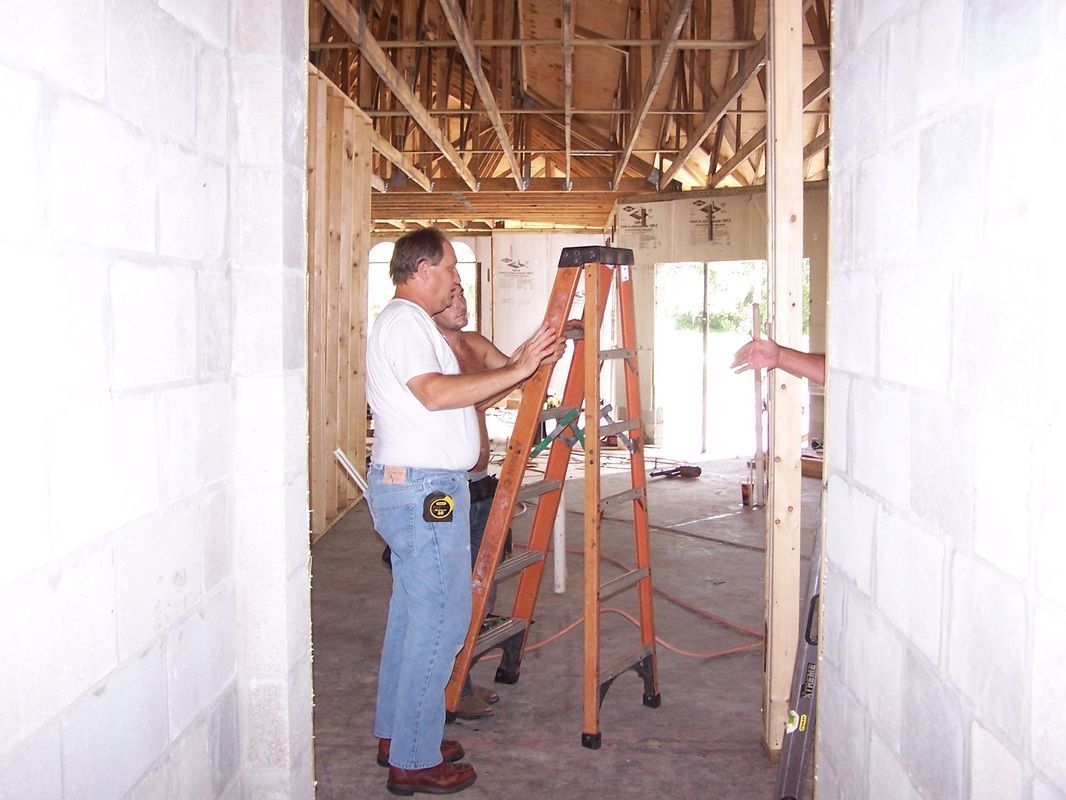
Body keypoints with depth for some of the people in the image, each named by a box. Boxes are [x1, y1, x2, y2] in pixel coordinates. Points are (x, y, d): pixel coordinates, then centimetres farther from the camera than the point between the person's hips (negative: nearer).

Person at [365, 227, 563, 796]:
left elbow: (461, 399, 20)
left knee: (413, 613, 16)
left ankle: (397, 734, 27)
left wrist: (517, 368, 14)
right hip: (422, 491, -11)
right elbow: (435, 393, -26)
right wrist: (515, 370, -21)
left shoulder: (412, 323, 21)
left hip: (412, 488, 11)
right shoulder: (403, 321, -12)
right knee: (440, 619, -7)